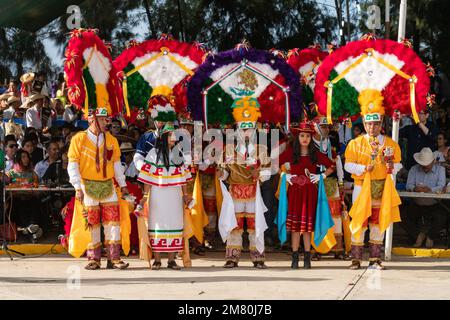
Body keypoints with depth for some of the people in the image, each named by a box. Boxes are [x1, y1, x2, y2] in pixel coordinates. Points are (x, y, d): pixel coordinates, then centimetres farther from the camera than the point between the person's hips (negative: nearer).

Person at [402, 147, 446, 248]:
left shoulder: (440, 169, 2)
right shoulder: (414, 170, 7)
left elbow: (441, 187, -14)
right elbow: (408, 185, -7)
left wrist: (429, 190, -35)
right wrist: (414, 189, -33)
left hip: (433, 205, -2)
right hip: (417, 204, 2)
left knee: (441, 217, -29)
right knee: (403, 215, -22)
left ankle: (430, 236, 1)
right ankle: (418, 235, 1)